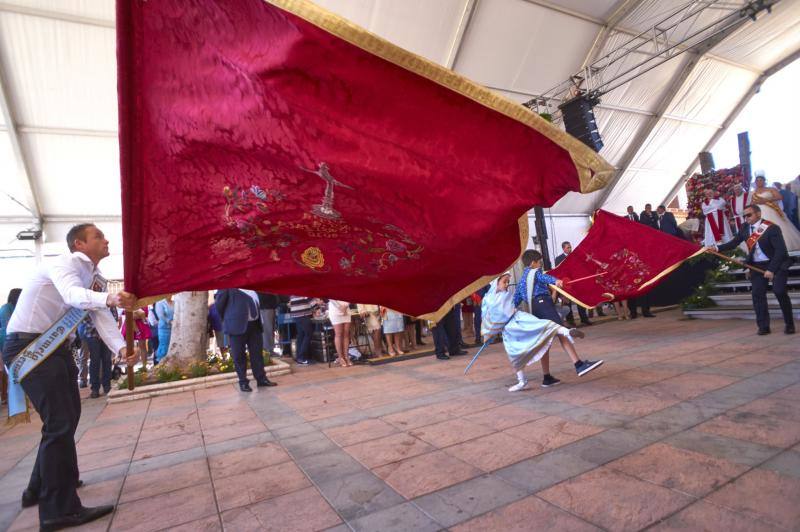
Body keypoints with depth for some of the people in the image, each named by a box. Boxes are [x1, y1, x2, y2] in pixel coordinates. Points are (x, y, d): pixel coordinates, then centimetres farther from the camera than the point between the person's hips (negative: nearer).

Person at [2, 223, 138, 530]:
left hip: (56, 347, 10)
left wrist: (121, 349, -19)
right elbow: (73, 294, -38)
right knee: (60, 422, -12)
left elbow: (102, 318, -2)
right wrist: (109, 298, -59)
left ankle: (40, 488, 38)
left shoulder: (94, 278, 10)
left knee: (68, 415, 19)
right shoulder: (65, 264, -15)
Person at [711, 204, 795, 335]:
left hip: (776, 265, -5)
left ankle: (789, 324, 9)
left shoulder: (772, 228, -16)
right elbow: (734, 243, 3)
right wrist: (717, 248, -14)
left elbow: (780, 250, -19)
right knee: (758, 295, 0)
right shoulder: (745, 228, 0)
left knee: (779, 291, -12)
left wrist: (771, 270, -25)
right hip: (757, 266, 5)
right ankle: (763, 326, 8)